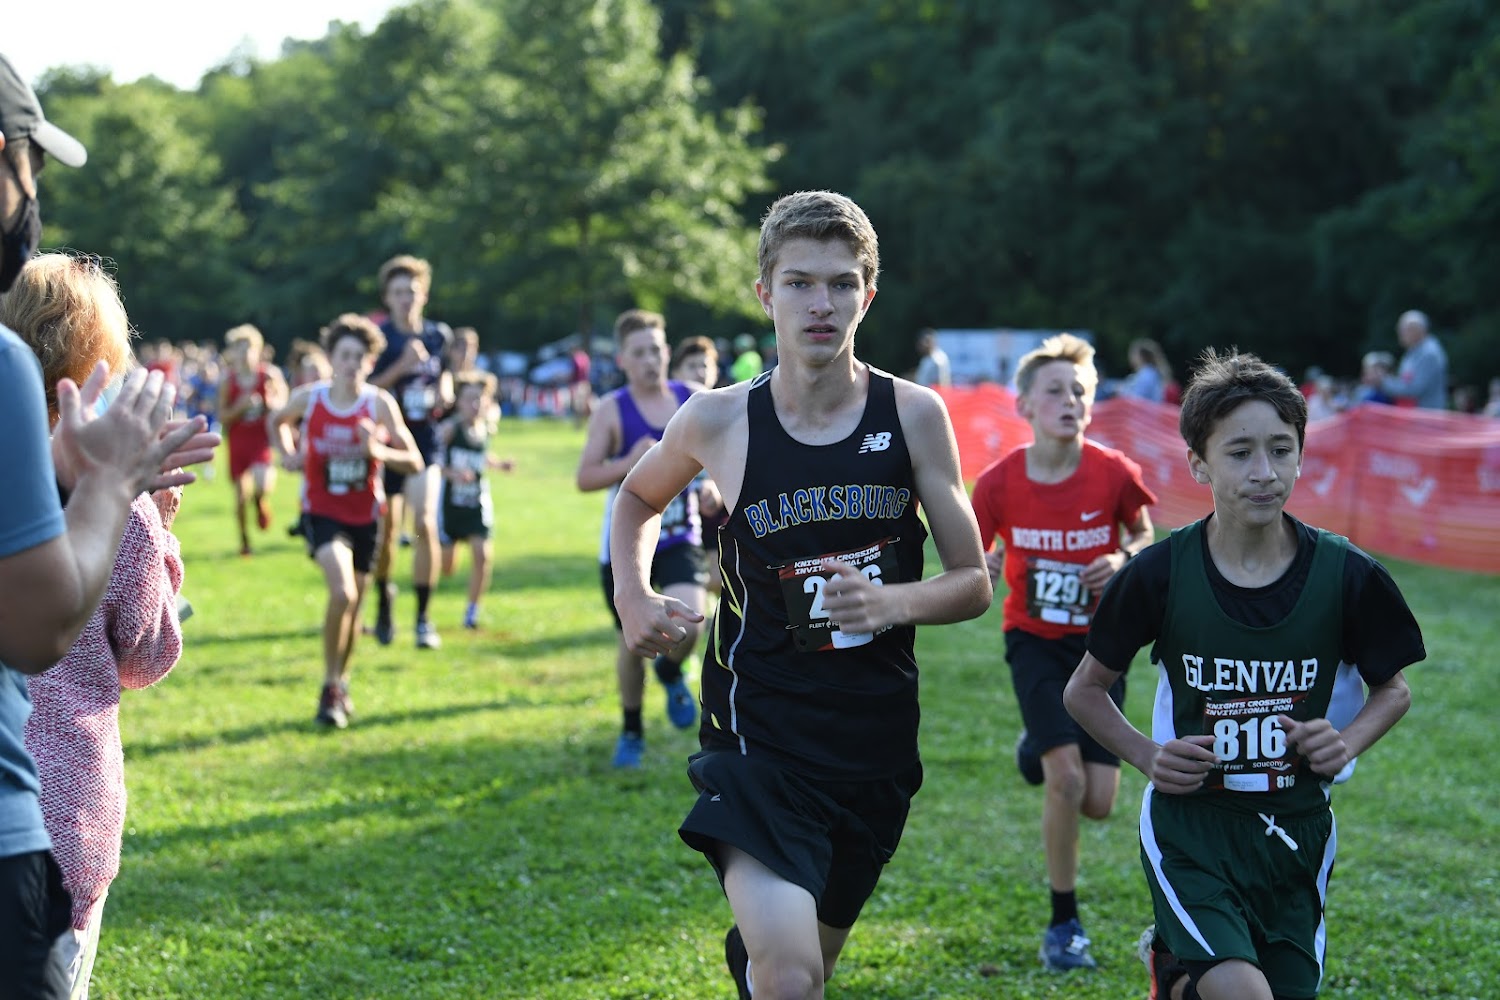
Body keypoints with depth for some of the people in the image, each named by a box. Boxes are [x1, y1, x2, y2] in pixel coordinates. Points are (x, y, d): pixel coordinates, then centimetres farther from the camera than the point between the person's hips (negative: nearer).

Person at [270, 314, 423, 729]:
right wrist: (287, 455, 1)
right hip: (321, 512, -2)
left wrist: (379, 451, -25)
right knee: (342, 591, -23)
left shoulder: (380, 404, -9)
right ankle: (329, 688, -8)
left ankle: (341, 682, 37)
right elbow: (277, 422, 18)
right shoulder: (307, 398, -6)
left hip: (364, 516, 2)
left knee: (355, 604, 12)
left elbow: (415, 462, -8)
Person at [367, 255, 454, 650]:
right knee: (386, 531, 6)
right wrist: (401, 367, -23)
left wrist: (444, 392, -1)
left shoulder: (439, 335, 4)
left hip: (424, 442, 1)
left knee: (424, 524, -15)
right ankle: (383, 601, 33)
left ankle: (423, 618, -7)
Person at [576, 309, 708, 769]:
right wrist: (631, 462, -26)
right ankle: (631, 732, 32)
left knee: (687, 624, -23)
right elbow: (584, 477, -12)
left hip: (679, 539, 1)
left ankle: (670, 672, 14)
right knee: (632, 641, 9)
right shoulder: (612, 410, -9)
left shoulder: (692, 400, -1)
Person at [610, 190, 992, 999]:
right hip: (760, 738, -3)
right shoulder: (720, 420, -6)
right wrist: (633, 597, 0)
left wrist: (893, 603, -19)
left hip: (877, 745, 3)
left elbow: (973, 584, 1)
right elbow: (638, 497, 16)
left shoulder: (914, 415, -4)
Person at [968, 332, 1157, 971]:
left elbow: (1144, 534, 5)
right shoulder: (999, 483, -14)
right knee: (1065, 779, -18)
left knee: (1097, 803, -3)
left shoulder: (1114, 473, -13)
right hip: (1034, 640, -1)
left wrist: (1124, 560, -16)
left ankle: (1042, 749, 35)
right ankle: (1064, 925, 1)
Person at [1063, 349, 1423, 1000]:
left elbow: (1393, 688, 11)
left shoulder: (1347, 575, -6)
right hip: (1190, 826, -3)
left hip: (1296, 830, 3)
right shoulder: (1160, 575, -9)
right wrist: (1148, 755, -9)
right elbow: (1085, 690, 5)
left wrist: (1348, 742, -8)